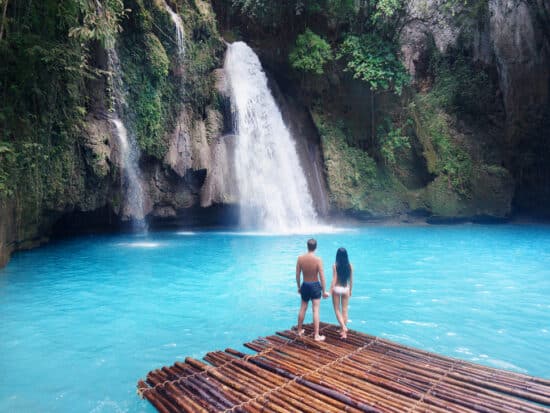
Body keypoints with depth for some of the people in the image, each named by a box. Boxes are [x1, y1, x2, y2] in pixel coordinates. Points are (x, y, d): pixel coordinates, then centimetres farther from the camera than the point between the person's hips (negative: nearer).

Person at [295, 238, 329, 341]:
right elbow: (322, 277, -15)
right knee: (315, 310, 3)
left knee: (303, 308, 18)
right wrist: (324, 291, -5)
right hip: (315, 286, -3)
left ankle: (299, 331, 32)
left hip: (305, 285, 3)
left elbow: (297, 275, 0)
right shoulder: (318, 259, -17)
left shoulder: (300, 258, -8)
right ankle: (316, 335, 8)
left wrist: (299, 287, 14)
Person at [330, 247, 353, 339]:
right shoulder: (349, 266, -5)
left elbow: (334, 280, -13)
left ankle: (343, 327, -5)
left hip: (337, 289, -3)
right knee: (344, 310, 12)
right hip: (346, 289, 3)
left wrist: (330, 291, -5)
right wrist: (350, 290, 16)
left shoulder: (335, 265, -14)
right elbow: (351, 280, 2)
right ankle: (343, 331, 17)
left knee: (337, 310, 11)